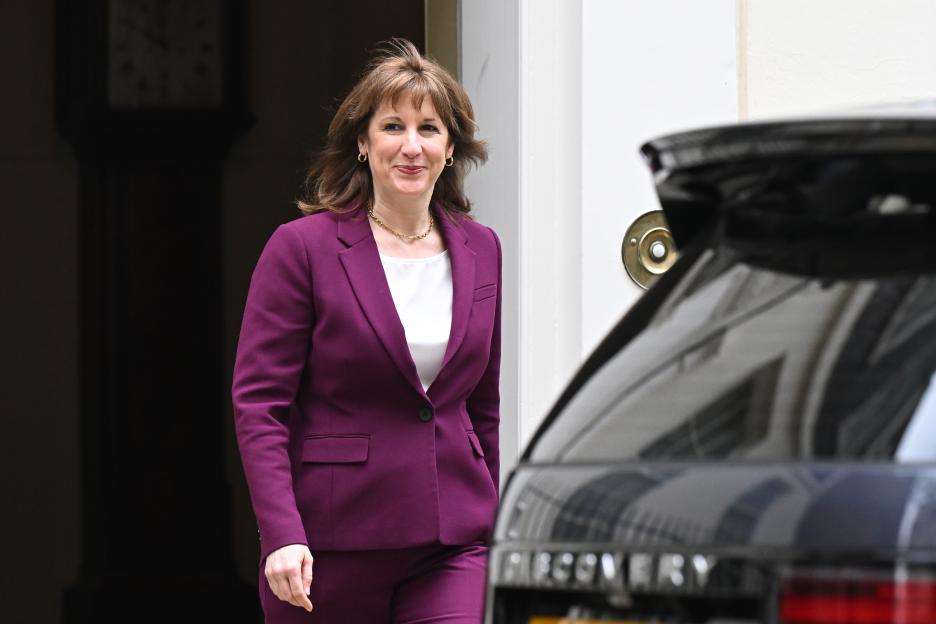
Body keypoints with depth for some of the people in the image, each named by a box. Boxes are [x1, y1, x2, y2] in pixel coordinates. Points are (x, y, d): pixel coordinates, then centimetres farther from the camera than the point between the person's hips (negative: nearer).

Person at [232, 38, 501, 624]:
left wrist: (499, 524, 16)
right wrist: (282, 536, -17)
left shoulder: (481, 250, 11)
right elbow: (258, 403, -8)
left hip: (453, 543, 3)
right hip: (331, 545, -3)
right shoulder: (301, 247, -4)